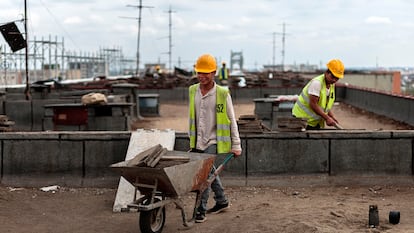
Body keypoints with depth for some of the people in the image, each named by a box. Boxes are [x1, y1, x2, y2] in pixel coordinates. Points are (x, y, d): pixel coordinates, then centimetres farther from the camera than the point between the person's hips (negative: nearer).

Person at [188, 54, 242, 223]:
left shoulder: (223, 94, -10)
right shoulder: (192, 91, 4)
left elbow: (232, 121, -5)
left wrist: (236, 145, -5)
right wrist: (191, 140, 15)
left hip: (213, 142, -6)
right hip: (198, 142, 6)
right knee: (209, 172, 17)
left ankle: (201, 210, -4)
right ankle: (222, 201, 34)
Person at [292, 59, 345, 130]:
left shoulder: (332, 85, 6)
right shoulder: (317, 83, -22)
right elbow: (313, 104, -25)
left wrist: (332, 116, -2)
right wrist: (327, 118, -23)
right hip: (303, 119, -8)